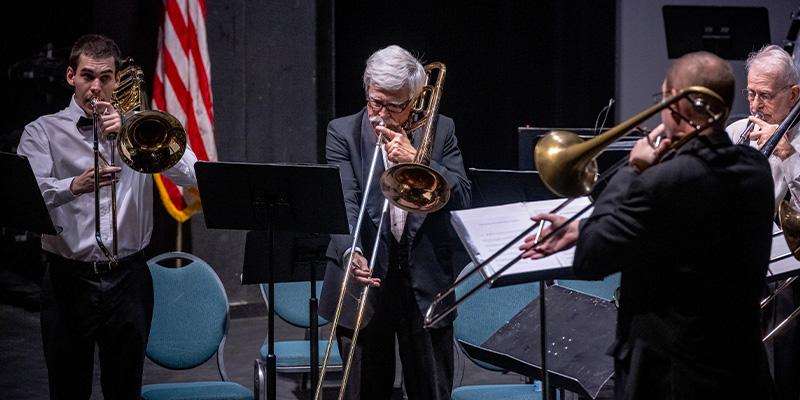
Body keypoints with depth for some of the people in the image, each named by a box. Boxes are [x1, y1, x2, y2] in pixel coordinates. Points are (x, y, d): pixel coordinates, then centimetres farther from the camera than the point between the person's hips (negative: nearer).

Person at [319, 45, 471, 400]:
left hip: (426, 281, 1)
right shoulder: (343, 132, 0)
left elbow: (461, 197, -3)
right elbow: (344, 203, -13)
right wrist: (350, 252, -31)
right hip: (365, 280, -1)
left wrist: (415, 159, -13)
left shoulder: (440, 130, 6)